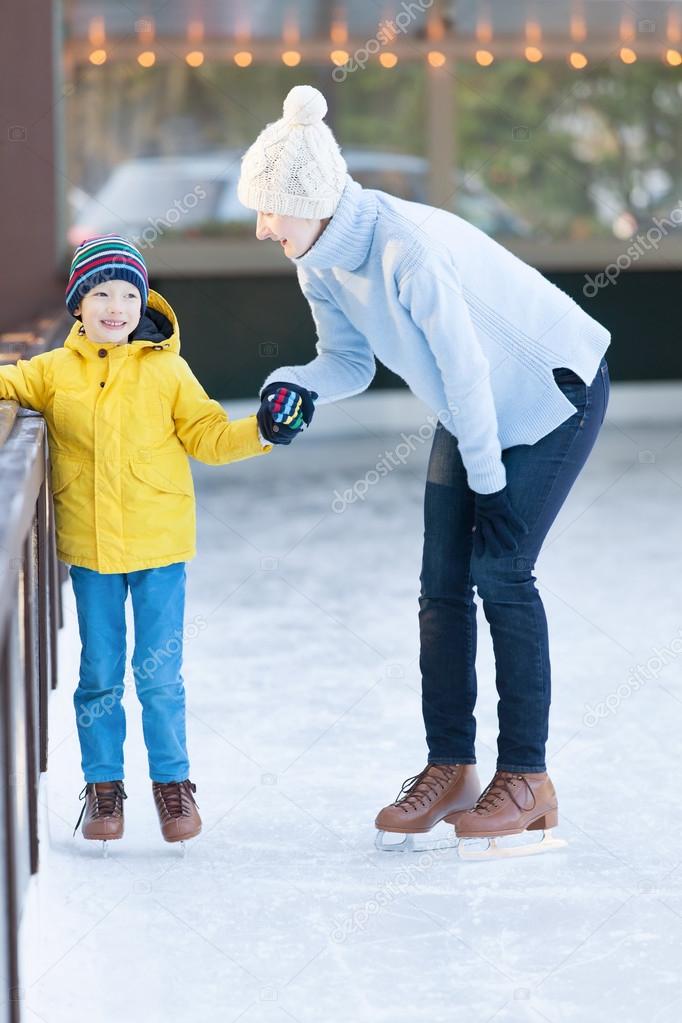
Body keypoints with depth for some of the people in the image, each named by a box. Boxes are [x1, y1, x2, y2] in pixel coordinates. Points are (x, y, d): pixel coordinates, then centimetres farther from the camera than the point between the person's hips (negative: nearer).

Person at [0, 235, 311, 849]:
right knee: (100, 676, 9)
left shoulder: (167, 369, 0)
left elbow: (208, 436, 2)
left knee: (159, 675, 3)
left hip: (158, 545, -1)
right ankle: (103, 786, 20)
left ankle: (172, 782, 17)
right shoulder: (55, 371, 2)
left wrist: (261, 430, -13)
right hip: (89, 549, 1)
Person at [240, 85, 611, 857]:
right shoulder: (320, 266, -9)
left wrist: (487, 474, -18)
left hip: (553, 392, -8)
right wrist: (298, 385, -20)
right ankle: (450, 769, 10)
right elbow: (351, 359, 2)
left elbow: (465, 367, -29)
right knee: (443, 581, 2)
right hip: (474, 412, 8)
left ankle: (527, 778, -3)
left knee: (500, 573, -12)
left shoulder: (407, 249, -35)